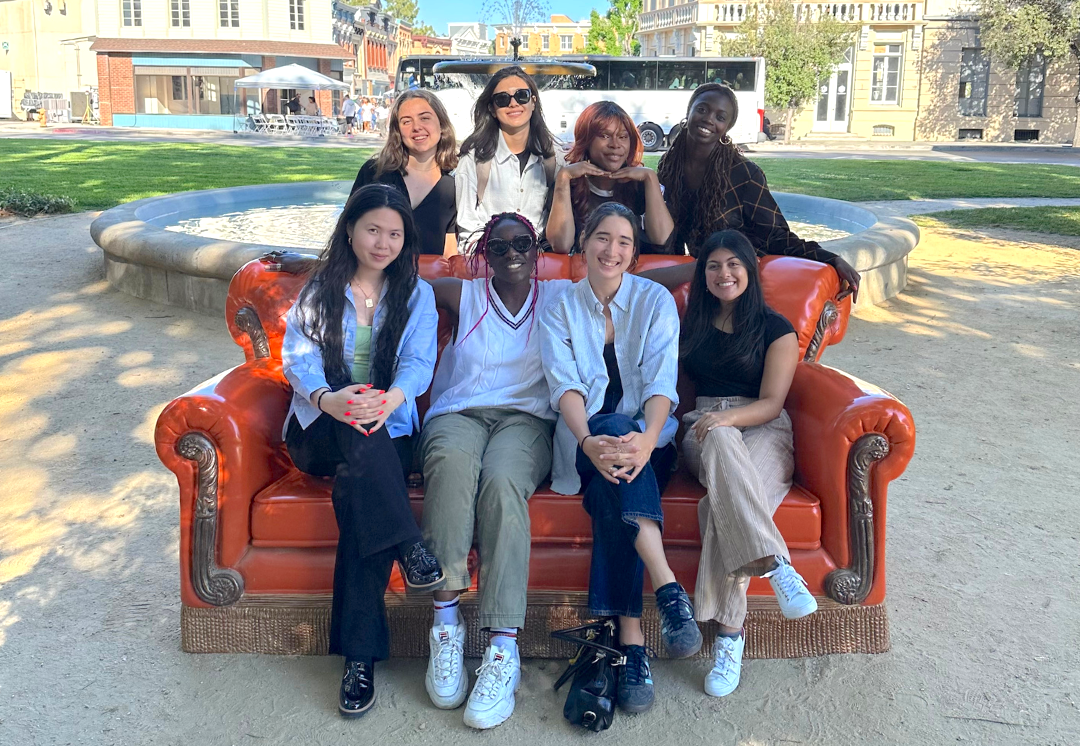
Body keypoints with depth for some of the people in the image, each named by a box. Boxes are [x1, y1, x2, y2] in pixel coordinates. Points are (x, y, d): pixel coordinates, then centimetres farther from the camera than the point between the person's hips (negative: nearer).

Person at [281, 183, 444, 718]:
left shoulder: (417, 294, 13)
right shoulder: (319, 289, 12)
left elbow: (419, 362, -4)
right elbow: (298, 356, -4)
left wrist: (390, 399, -29)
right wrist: (326, 399, -29)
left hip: (388, 433, 0)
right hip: (319, 432, 1)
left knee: (358, 482, -34)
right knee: (358, 434, -37)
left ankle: (359, 655, -32)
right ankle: (407, 545, -37)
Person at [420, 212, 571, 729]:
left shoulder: (560, 296, 20)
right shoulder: (464, 296, 20)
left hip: (526, 419, 0)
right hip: (458, 413, 1)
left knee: (502, 479, -37)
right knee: (452, 459, -39)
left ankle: (503, 651, -42)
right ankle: (446, 626, -36)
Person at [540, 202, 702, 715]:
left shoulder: (656, 300, 4)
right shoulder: (559, 310, 6)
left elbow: (661, 381, -10)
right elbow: (565, 385, -9)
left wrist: (646, 439, -32)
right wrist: (589, 442, -31)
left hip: (647, 437, 0)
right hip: (587, 441, 0)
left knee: (615, 493, -33)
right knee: (614, 426, -35)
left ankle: (629, 640, -37)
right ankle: (667, 587, -43)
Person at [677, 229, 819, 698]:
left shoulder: (775, 328, 11)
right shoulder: (690, 325, 23)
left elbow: (771, 403, 0)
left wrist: (729, 416, -20)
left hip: (762, 431, -1)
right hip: (702, 430, 2)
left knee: (725, 502, -37)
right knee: (721, 442, -41)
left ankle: (729, 634, -41)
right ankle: (776, 565, -53)